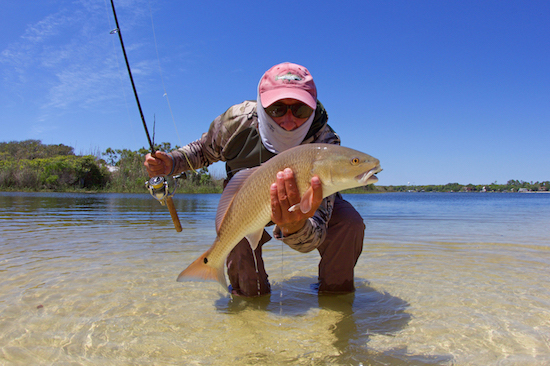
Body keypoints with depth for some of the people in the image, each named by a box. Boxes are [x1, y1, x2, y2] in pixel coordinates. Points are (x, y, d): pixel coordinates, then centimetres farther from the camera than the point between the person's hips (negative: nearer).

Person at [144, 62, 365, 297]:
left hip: (308, 207, -1)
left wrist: (295, 227, -71)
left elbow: (313, 236, -46)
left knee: (349, 223, -27)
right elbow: (205, 149, -2)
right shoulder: (237, 120, -29)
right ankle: (248, 289, 4)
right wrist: (171, 162, -22)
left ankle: (335, 291, -1)